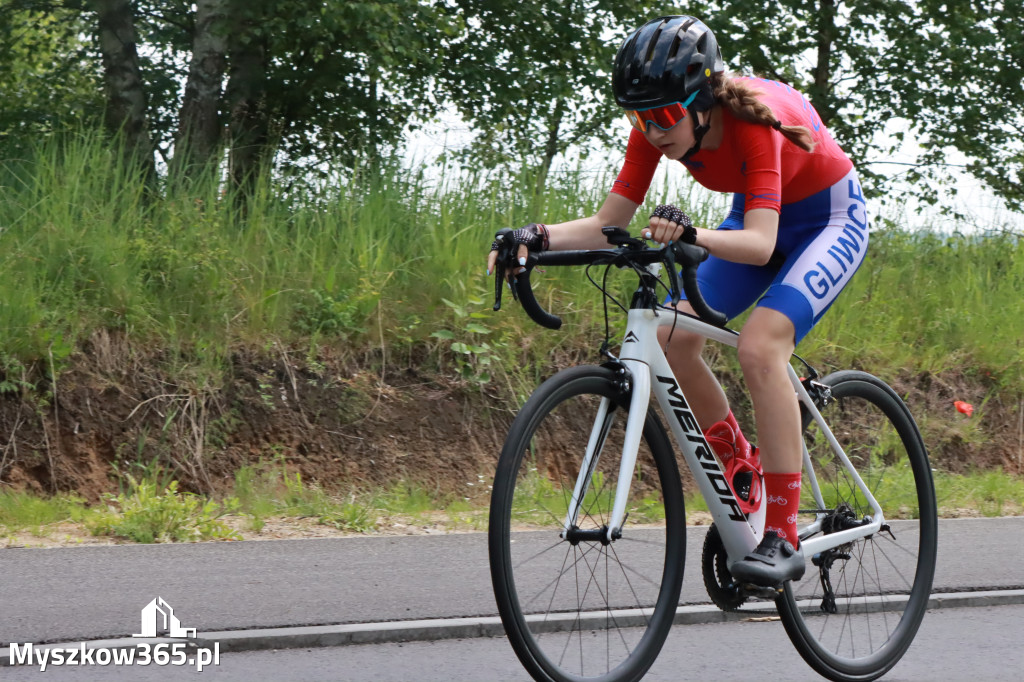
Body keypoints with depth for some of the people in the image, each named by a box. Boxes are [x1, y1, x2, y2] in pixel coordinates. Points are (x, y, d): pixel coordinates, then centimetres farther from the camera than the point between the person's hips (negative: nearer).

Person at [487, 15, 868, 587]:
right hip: (755, 218, 7)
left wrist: (691, 235, -62)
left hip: (830, 218, -7)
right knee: (673, 338, -12)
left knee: (759, 344, -29)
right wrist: (537, 238, -33)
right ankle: (741, 465, 15)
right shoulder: (657, 130, -18)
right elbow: (609, 223, -16)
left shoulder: (753, 120, -35)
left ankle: (784, 538, -26)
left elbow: (760, 242, -44)